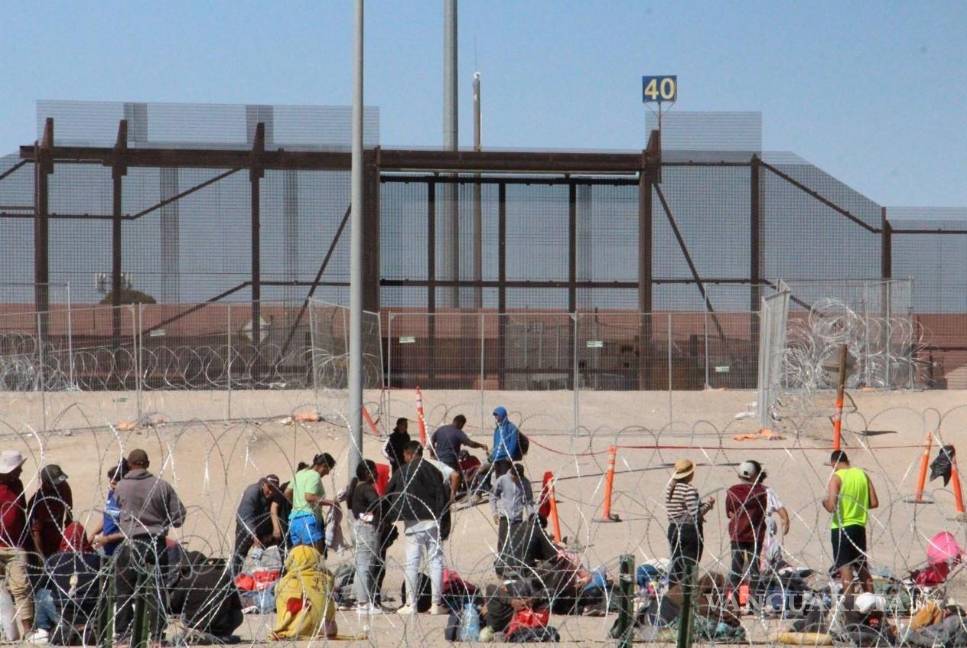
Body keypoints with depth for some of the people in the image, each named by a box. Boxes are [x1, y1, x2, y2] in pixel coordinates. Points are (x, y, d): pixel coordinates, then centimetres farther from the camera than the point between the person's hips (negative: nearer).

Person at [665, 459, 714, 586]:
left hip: (673, 529, 7)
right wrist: (708, 504, -2)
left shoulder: (670, 488, 7)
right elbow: (695, 513, -19)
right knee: (689, 567, -2)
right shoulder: (689, 490, -15)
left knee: (675, 566, 14)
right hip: (690, 530, -7)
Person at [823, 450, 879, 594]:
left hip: (841, 527, -6)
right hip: (859, 526, 6)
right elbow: (874, 503, 5)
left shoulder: (836, 477, -10)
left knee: (845, 568, -7)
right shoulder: (862, 474, 7)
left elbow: (832, 506, -18)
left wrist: (824, 502, 3)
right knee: (862, 567, 17)